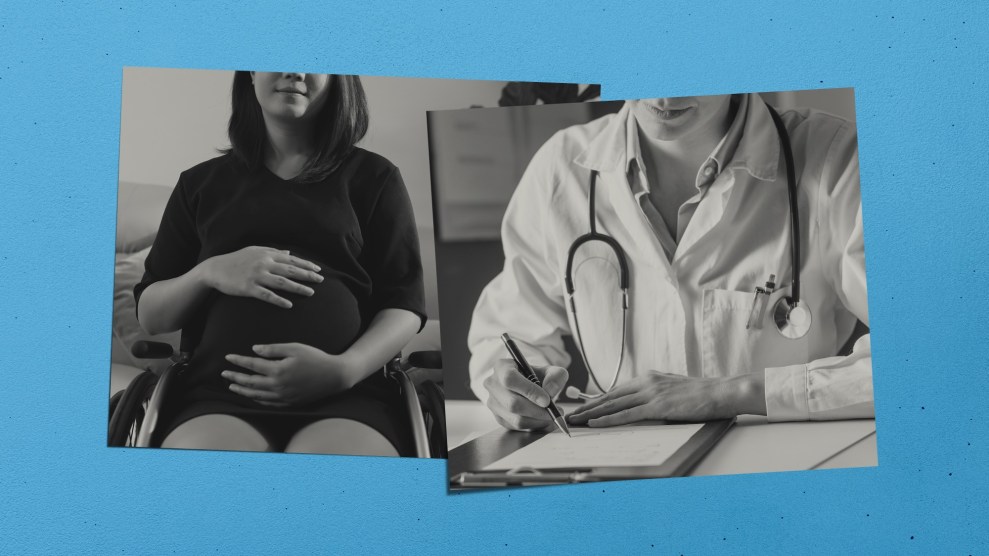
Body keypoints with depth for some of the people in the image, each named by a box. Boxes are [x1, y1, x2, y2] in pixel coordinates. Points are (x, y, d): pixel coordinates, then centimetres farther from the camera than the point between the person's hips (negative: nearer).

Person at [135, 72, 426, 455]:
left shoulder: (373, 177, 15)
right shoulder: (201, 183, 20)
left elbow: (405, 306, 7)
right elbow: (149, 315, 19)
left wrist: (344, 369, -13)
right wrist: (210, 272, -3)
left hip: (347, 394, -1)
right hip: (217, 391, 2)